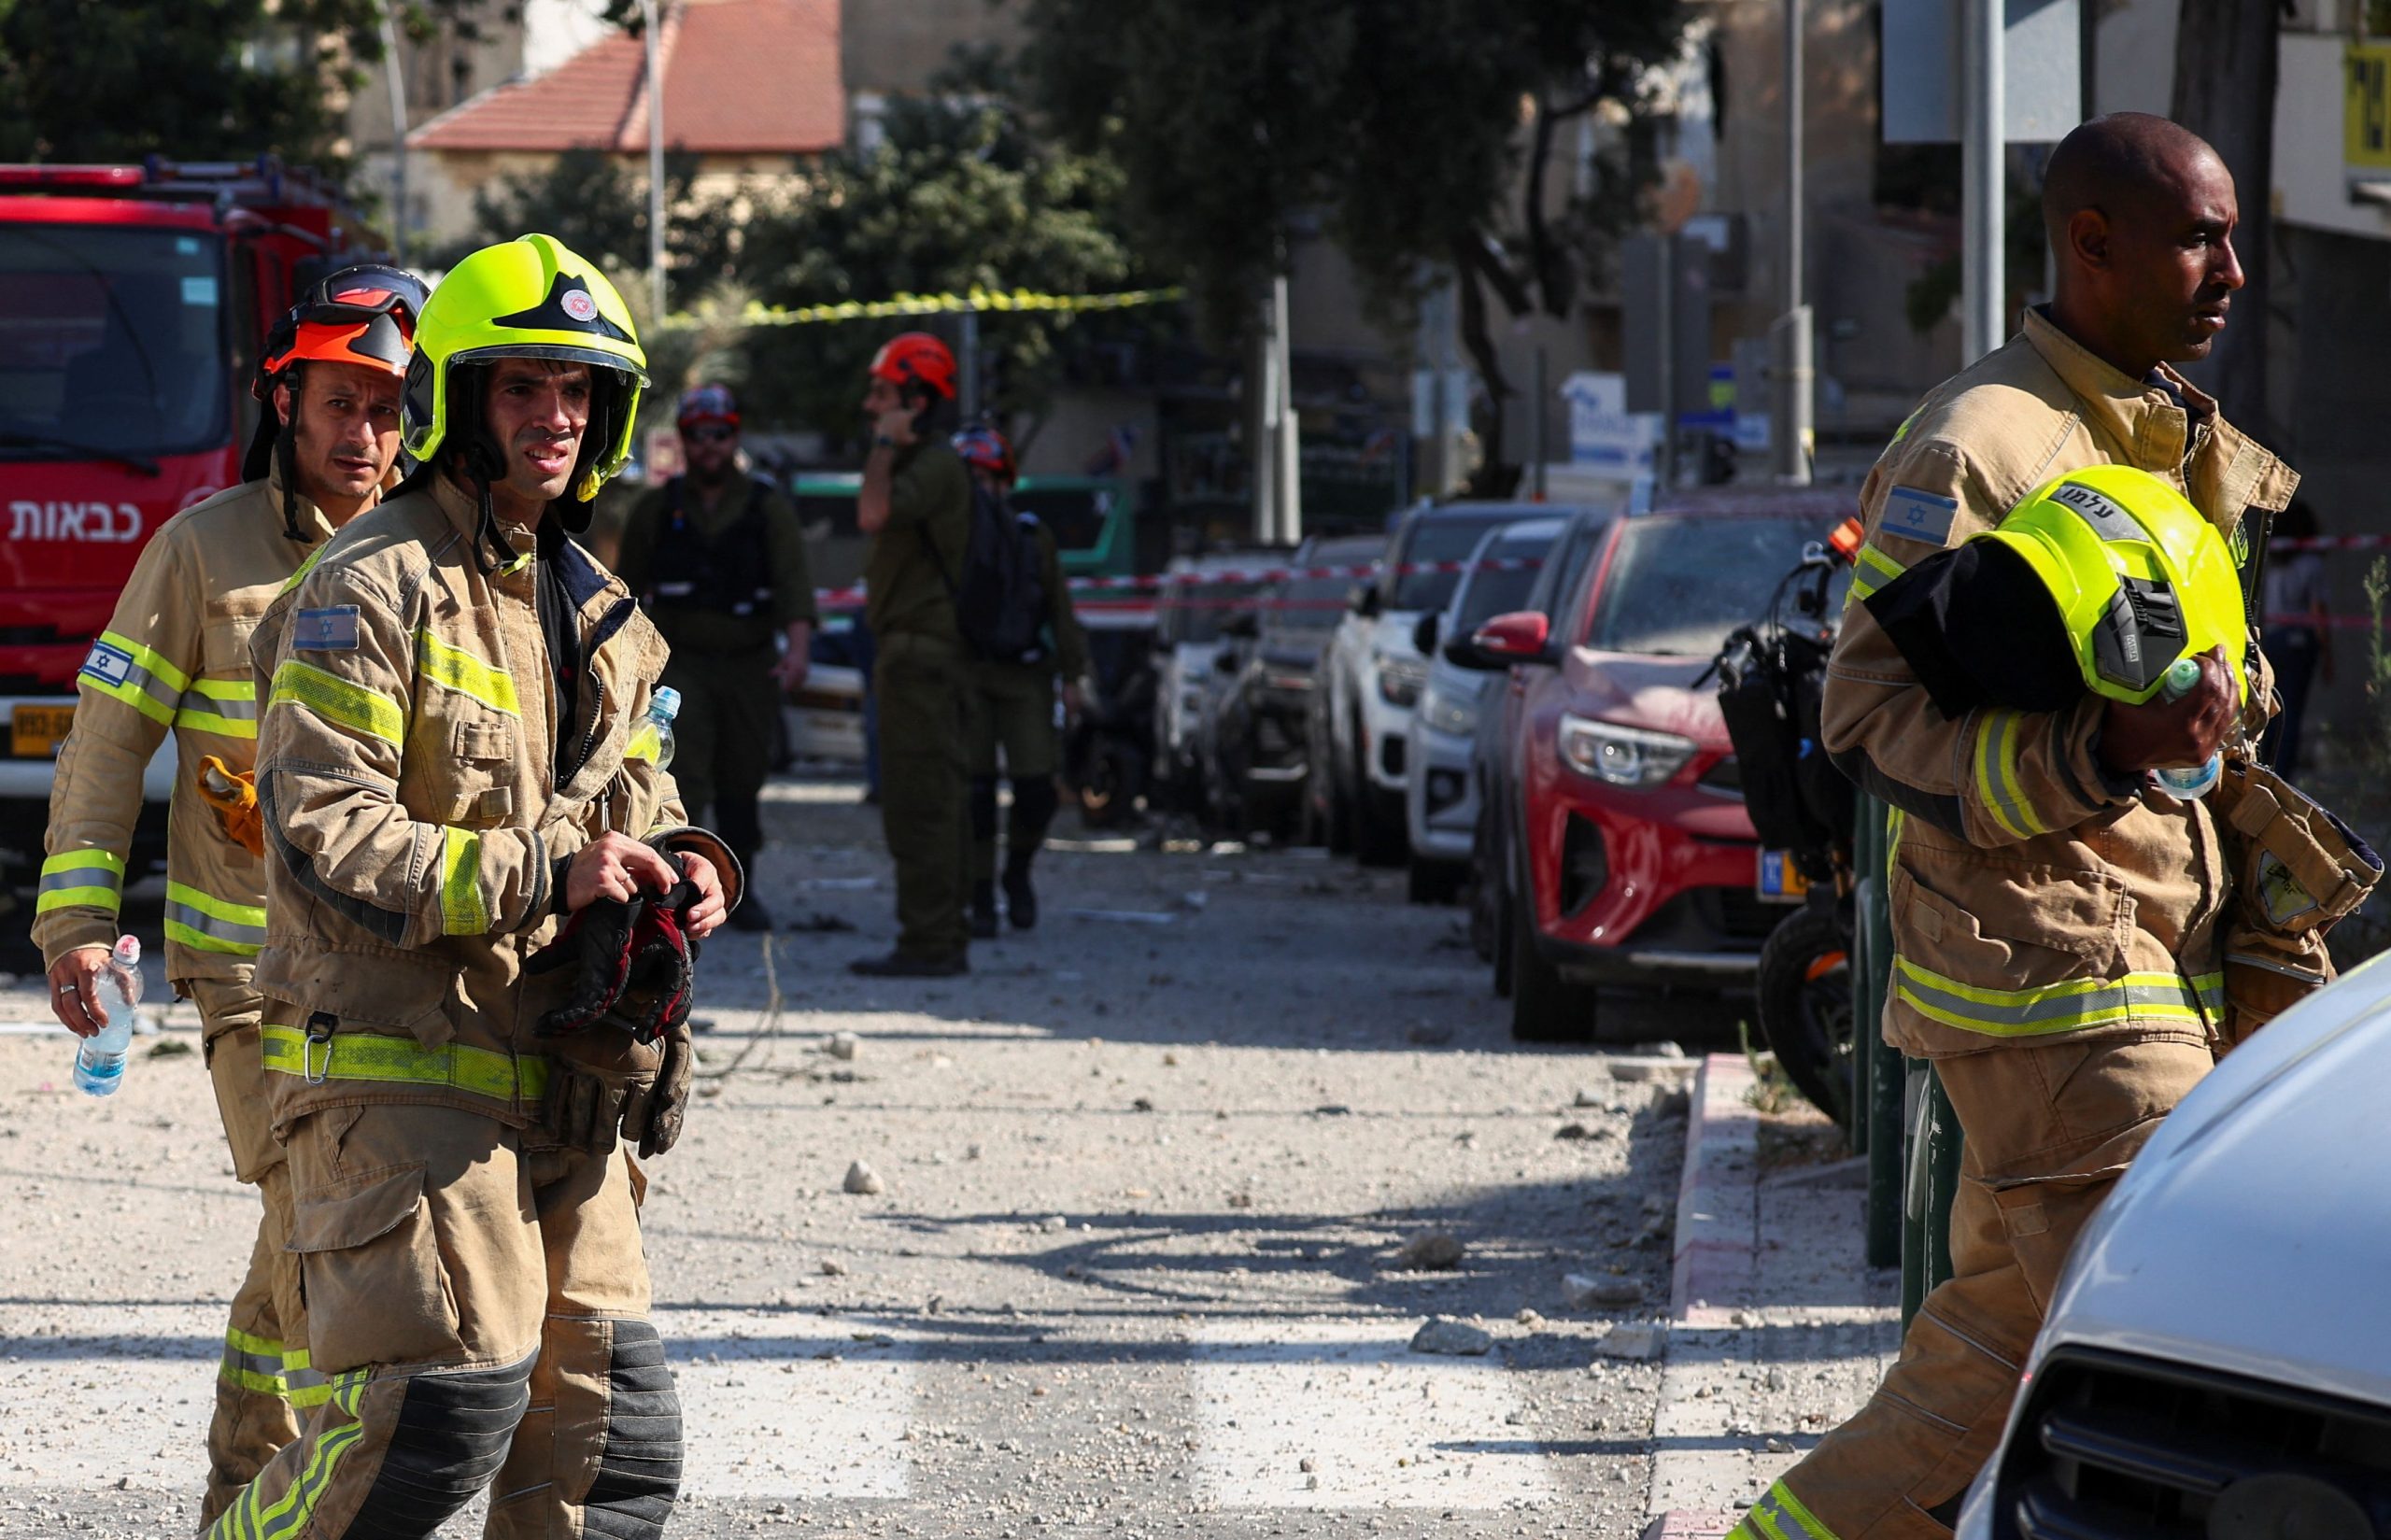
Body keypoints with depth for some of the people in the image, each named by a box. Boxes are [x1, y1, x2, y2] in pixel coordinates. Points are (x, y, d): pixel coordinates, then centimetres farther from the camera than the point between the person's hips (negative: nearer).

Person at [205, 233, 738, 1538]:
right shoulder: (372, 587, -9)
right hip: (399, 1075, -8)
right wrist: (538, 876, -23)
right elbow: (322, 835, -18)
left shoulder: (590, 608, 16)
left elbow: (629, 786, 28)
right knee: (440, 1406, -17)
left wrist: (677, 862, 4)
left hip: (558, 1094, 8)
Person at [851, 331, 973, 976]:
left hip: (920, 651, -11)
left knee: (918, 804, -12)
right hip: (914, 653, 11)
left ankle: (928, 943, -13)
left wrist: (884, 445, -18)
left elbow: (873, 515, -30)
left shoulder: (936, 464, -14)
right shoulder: (918, 463, 20)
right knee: (933, 803, 11)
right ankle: (942, 939, 13)